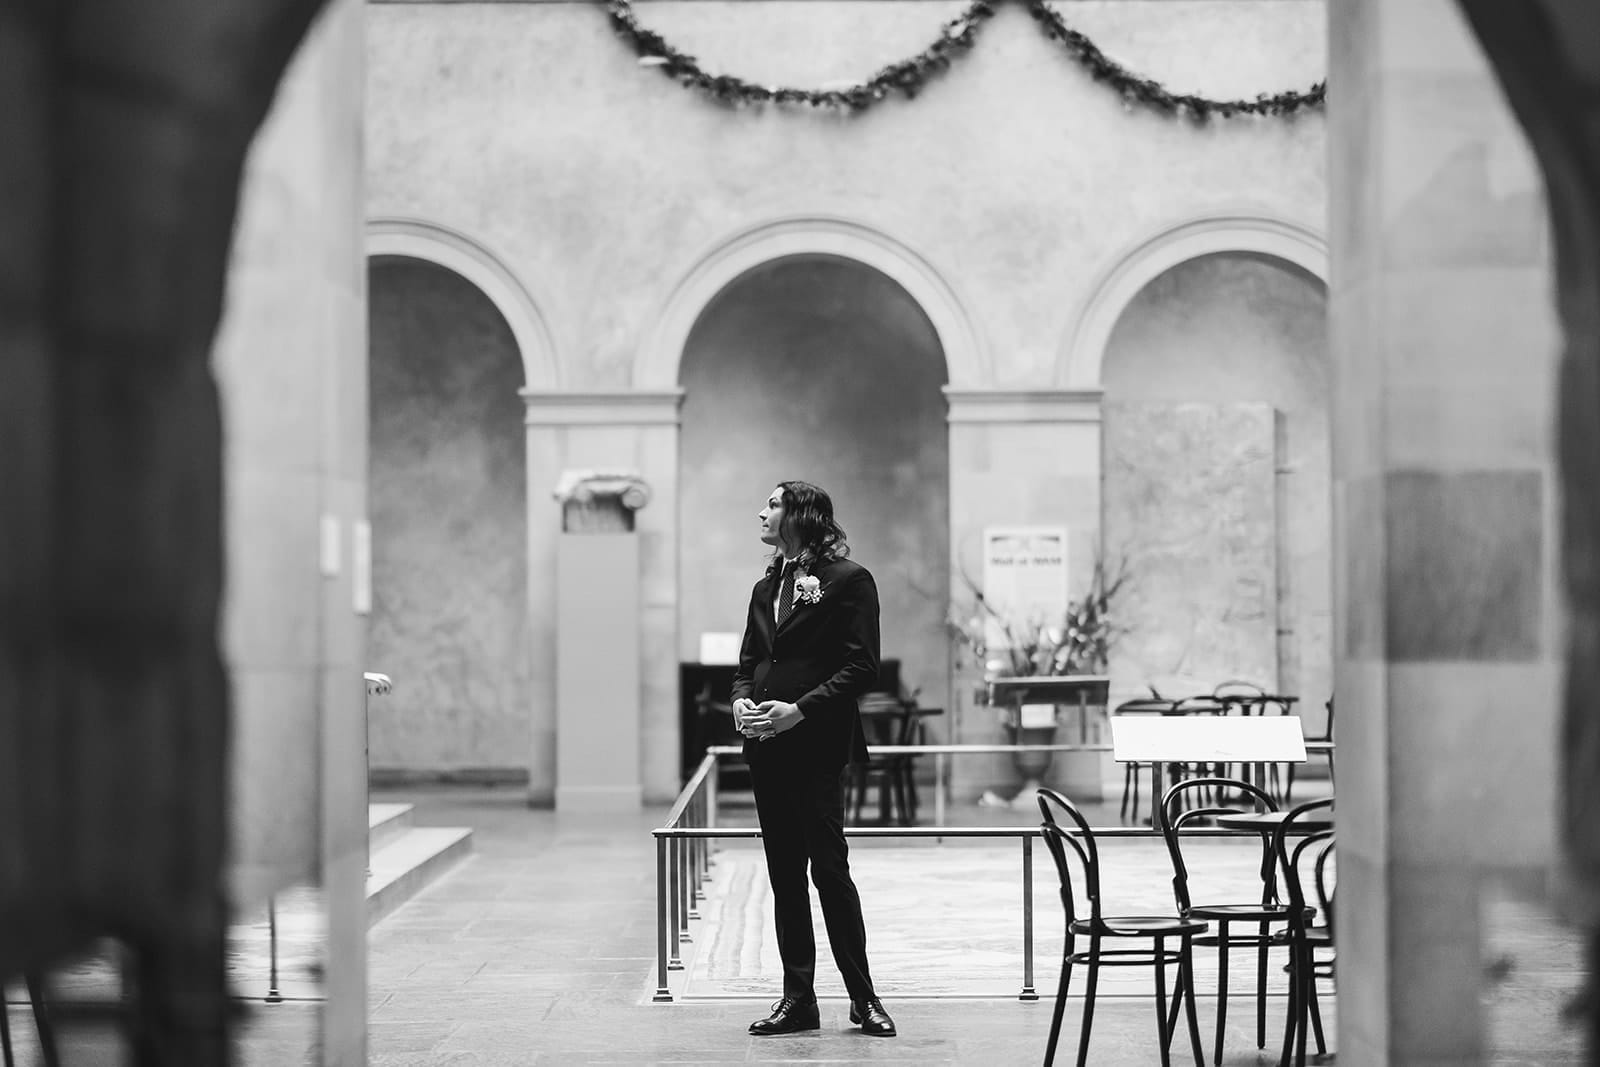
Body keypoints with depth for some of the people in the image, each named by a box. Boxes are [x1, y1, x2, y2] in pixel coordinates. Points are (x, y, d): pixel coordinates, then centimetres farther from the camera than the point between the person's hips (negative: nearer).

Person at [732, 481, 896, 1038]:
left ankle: (863, 996, 4)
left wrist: (799, 709, -17)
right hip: (766, 744, 7)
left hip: (817, 745, -7)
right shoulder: (767, 587, 17)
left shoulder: (848, 580, -5)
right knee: (785, 875, 8)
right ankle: (797, 998, 12)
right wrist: (741, 700, -2)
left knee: (829, 868, -6)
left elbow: (862, 668, -10)